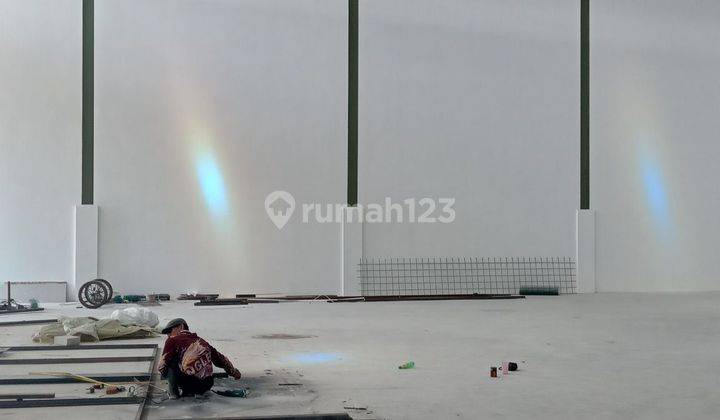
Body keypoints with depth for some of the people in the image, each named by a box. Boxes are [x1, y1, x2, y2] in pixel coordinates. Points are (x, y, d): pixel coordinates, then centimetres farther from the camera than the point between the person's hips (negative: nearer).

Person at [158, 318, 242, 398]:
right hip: (206, 386, 7)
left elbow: (162, 366, 0)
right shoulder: (201, 341, 20)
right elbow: (220, 358, 27)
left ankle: (174, 392, 8)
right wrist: (234, 372, 43)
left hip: (188, 382, -7)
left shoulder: (173, 340, 4)